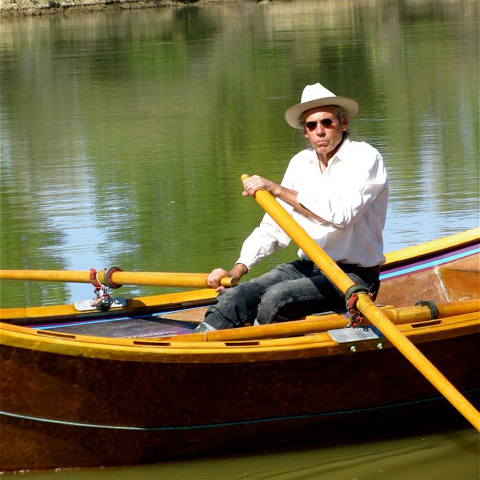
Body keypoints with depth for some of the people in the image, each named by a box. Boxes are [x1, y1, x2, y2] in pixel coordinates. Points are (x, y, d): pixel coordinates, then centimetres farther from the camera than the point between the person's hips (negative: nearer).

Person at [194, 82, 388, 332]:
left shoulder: (365, 158, -10)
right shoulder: (300, 163, 11)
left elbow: (341, 213, -27)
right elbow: (274, 227, 13)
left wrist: (277, 189, -24)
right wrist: (238, 269, -1)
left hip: (355, 276, -6)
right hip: (309, 266, 6)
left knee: (276, 298, -31)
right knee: (236, 297, -17)